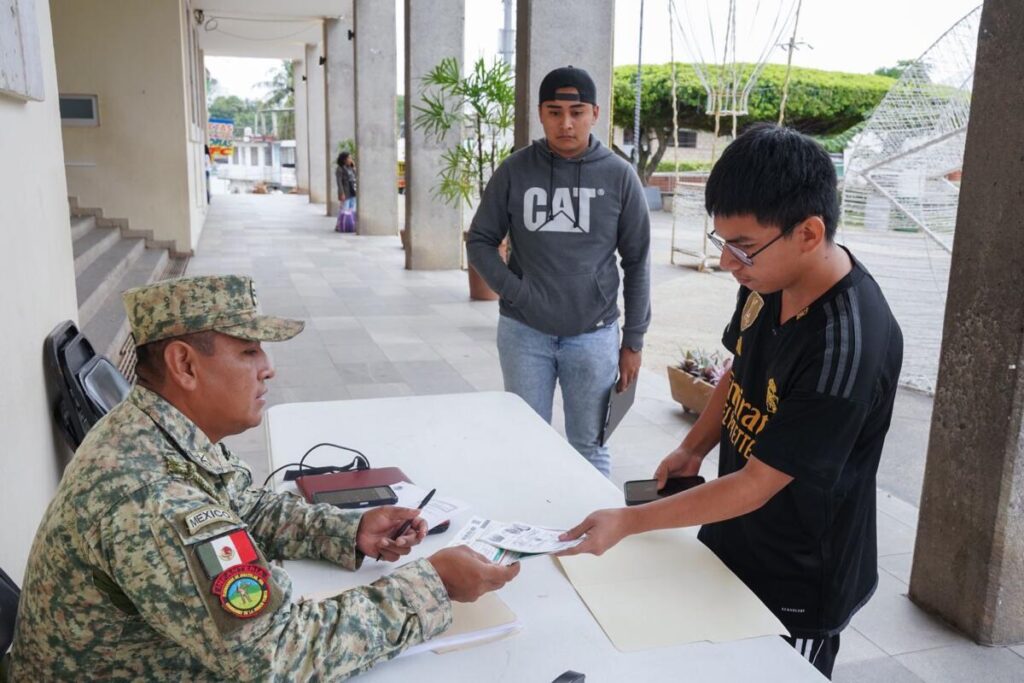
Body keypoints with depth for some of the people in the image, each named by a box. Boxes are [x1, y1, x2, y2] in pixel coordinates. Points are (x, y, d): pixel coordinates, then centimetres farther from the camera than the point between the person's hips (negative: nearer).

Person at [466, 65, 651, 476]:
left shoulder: (618, 176, -2)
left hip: (593, 336, 0)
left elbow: (637, 263, 2)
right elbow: (480, 242, 5)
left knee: (590, 450, 11)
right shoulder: (515, 171, -1)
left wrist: (633, 341, 1)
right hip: (523, 333, 1)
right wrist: (516, 293, -10)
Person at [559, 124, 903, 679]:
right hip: (731, 548, 7)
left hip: (796, 589, -7)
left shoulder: (847, 348, -33)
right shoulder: (770, 278, -11)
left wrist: (629, 522, -22)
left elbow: (756, 484, -27)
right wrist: (692, 450, -1)